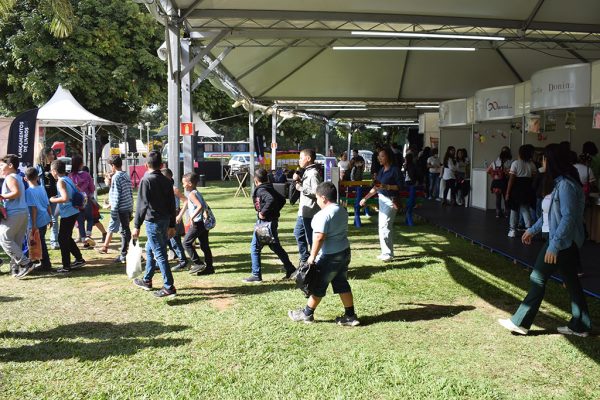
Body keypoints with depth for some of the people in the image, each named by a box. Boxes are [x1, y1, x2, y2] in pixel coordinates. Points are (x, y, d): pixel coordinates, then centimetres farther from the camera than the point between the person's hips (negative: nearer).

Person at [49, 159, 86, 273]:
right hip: (73, 212, 9)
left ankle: (66, 267, 4)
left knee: (63, 239, 0)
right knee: (67, 238, 21)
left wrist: (53, 200, -11)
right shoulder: (68, 179, 11)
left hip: (67, 214, -9)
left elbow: (65, 198, -27)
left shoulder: (61, 182, -15)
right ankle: (79, 259, 25)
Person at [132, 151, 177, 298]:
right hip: (165, 221, 8)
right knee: (150, 250, 22)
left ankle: (169, 287, -3)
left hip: (153, 222, -8)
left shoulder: (146, 180, -12)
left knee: (159, 254, -4)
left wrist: (137, 226, -12)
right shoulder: (167, 181, 8)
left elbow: (142, 204, -16)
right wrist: (172, 225, 17)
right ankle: (147, 281, 34)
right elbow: (172, 204, 11)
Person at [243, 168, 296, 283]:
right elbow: (282, 199, 18)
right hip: (273, 221, 9)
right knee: (275, 246, 20)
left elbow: (271, 200, -33)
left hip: (265, 222, -9)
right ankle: (290, 269, 25)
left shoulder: (261, 190, -16)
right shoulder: (270, 189, 11)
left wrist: (263, 212, -25)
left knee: (255, 248, 1)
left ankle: (256, 276, 5)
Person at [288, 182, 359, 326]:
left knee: (318, 286, 5)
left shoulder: (323, 215, -20)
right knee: (342, 284, 14)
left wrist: (312, 256, -17)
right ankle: (350, 316, 16)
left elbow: (319, 238, -25)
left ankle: (307, 314, 19)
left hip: (329, 256, -9)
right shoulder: (342, 210, 9)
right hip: (344, 251, 9)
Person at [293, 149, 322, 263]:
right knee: (298, 233, 21)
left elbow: (316, 192, -26)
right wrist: (298, 180, 6)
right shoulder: (307, 172, 13)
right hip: (303, 211, 11)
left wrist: (301, 188, -20)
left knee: (311, 239, -2)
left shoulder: (313, 173, -18)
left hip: (310, 212, -11)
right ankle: (304, 259, 32)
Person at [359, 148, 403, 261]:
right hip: (382, 199, 8)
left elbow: (401, 186, -14)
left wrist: (387, 186, -24)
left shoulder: (395, 170, -10)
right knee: (387, 226, 12)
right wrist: (365, 198, 18)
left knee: (384, 226, -12)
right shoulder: (382, 170, 13)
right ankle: (388, 252, 18)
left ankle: (387, 253, -5)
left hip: (390, 200, -8)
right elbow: (376, 188, 19)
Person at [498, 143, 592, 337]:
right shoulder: (557, 183, 11)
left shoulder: (566, 185, -20)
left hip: (562, 242, -10)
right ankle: (579, 325, 21)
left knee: (538, 278, -2)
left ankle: (520, 322, 7)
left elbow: (568, 217, -25)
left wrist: (554, 246, -26)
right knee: (571, 282, 13)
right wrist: (533, 230, 26)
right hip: (561, 241, 10)